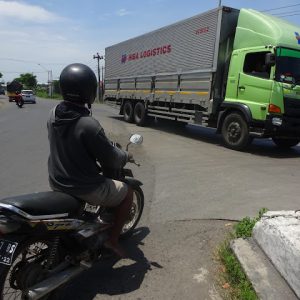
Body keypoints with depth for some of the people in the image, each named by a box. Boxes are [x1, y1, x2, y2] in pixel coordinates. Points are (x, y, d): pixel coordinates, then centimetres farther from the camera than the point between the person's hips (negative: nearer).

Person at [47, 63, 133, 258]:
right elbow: (111, 161, -19)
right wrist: (126, 156, 3)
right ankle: (113, 239, 17)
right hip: (85, 189, -8)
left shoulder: (54, 115, -5)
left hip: (57, 182, 8)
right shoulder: (89, 125, -28)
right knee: (127, 192, 13)